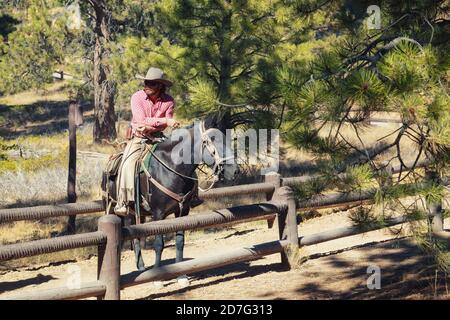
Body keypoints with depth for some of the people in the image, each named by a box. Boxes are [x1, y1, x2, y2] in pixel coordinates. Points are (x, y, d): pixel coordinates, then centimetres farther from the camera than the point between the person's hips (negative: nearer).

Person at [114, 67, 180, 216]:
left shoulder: (169, 101, -6)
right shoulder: (137, 97, -10)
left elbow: (165, 125, -11)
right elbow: (142, 120, -21)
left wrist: (149, 127, -27)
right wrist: (165, 120, -29)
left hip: (157, 138, 2)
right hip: (138, 138, -2)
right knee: (127, 165, -25)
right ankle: (123, 203, -24)